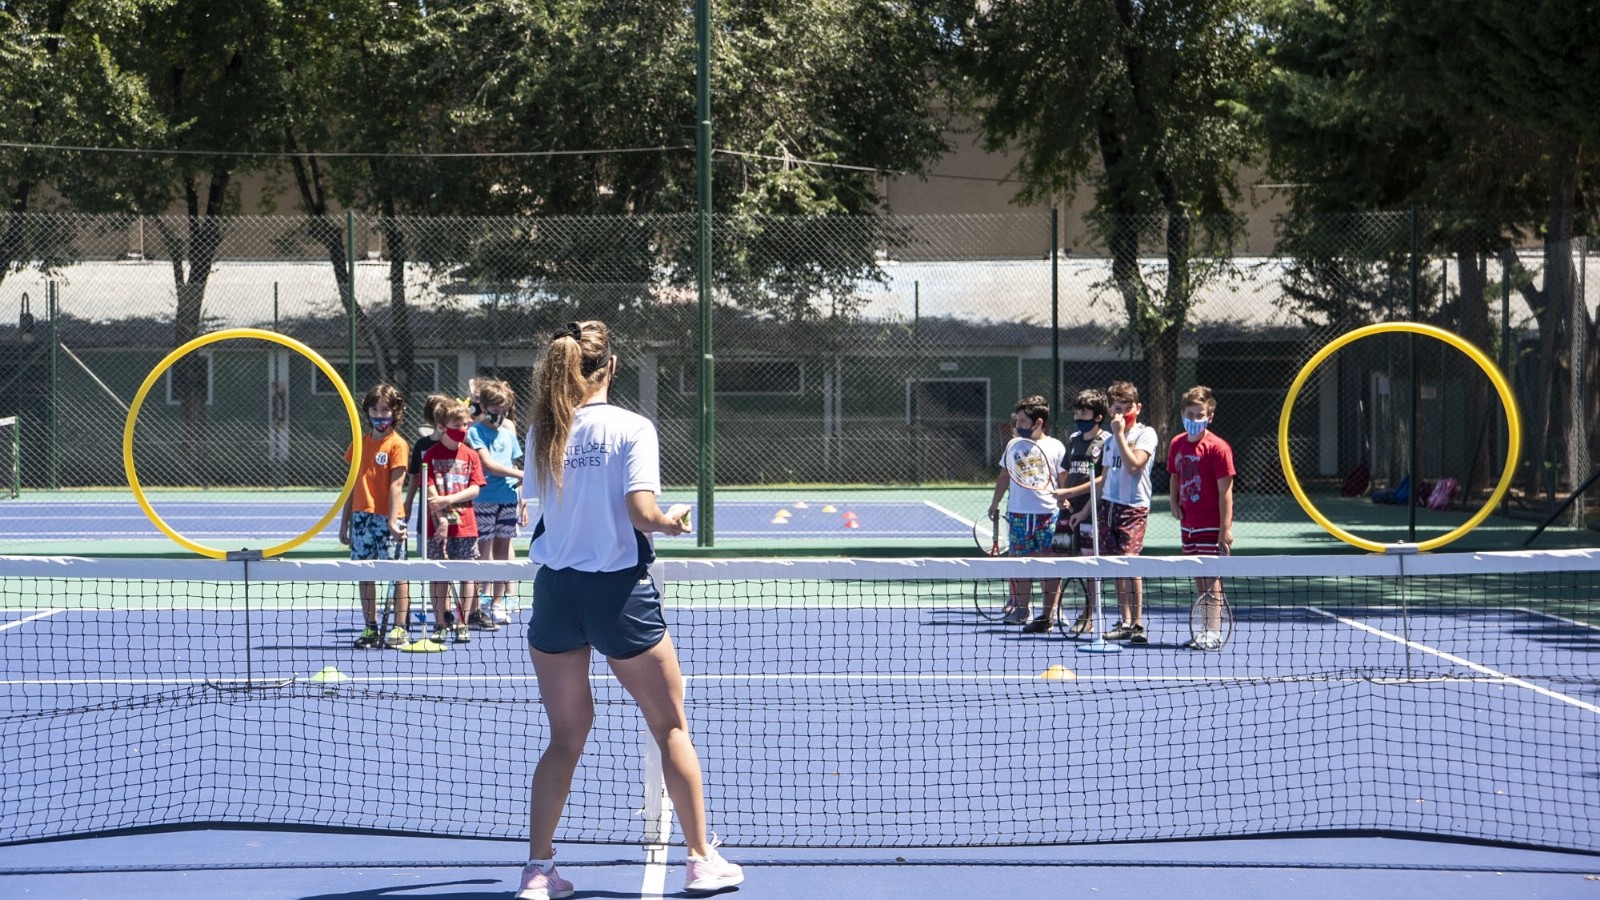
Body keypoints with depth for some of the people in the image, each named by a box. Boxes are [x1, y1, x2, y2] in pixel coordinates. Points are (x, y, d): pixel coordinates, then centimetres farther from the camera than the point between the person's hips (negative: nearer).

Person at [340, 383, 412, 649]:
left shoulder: (397, 444, -4)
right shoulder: (359, 442, 13)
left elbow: (396, 485, -11)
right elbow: (353, 484, 16)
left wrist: (393, 520, -18)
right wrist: (345, 522, 13)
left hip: (387, 518, -6)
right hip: (361, 516, 6)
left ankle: (400, 629, 2)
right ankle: (370, 629, 12)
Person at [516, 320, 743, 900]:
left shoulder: (543, 432, 3)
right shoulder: (631, 429, -9)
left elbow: (536, 508, 5)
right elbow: (642, 512, -18)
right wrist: (674, 521, 2)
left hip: (554, 592, 4)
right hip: (619, 592, -4)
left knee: (566, 734, 14)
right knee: (671, 726, 10)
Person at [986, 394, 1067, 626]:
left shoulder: (1055, 448, -1)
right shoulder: (1013, 445, 8)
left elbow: (1064, 481, 0)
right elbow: (1004, 477, 17)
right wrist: (994, 504, 20)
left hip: (1047, 514, -3)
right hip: (1018, 513, 3)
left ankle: (1051, 611, 4)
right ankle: (1022, 609, 12)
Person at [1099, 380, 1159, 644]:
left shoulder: (1146, 434, -4)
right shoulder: (1110, 439, 16)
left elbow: (1133, 465, -18)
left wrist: (1120, 434, -14)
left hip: (1134, 506, -7)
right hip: (1109, 505, 7)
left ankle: (1138, 624, -16)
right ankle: (1125, 623, 9)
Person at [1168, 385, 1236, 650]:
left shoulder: (1217, 447, -12)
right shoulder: (1177, 444, 8)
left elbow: (1225, 491, -14)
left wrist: (1226, 528, -17)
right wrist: (1175, 504, 3)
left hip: (1211, 525, -7)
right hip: (1188, 524, 7)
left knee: (1211, 577, -7)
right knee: (1198, 578, 11)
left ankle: (1214, 633, -6)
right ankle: (1204, 630, 17)